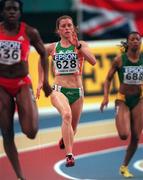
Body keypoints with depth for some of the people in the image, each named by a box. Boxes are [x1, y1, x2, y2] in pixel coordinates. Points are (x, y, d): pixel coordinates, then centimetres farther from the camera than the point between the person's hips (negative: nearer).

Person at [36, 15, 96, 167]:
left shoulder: (81, 45, 0)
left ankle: (64, 138, 53)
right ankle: (69, 155, -37)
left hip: (77, 91, 1)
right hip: (58, 90, -1)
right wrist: (40, 82, 23)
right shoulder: (52, 48, 4)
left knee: (72, 129, 15)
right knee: (66, 115, -33)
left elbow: (93, 61, -18)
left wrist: (78, 45, -25)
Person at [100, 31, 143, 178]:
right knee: (124, 135, -20)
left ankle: (124, 167, 19)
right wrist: (106, 97, -13)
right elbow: (108, 79, -1)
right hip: (123, 100, -3)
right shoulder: (119, 59, -9)